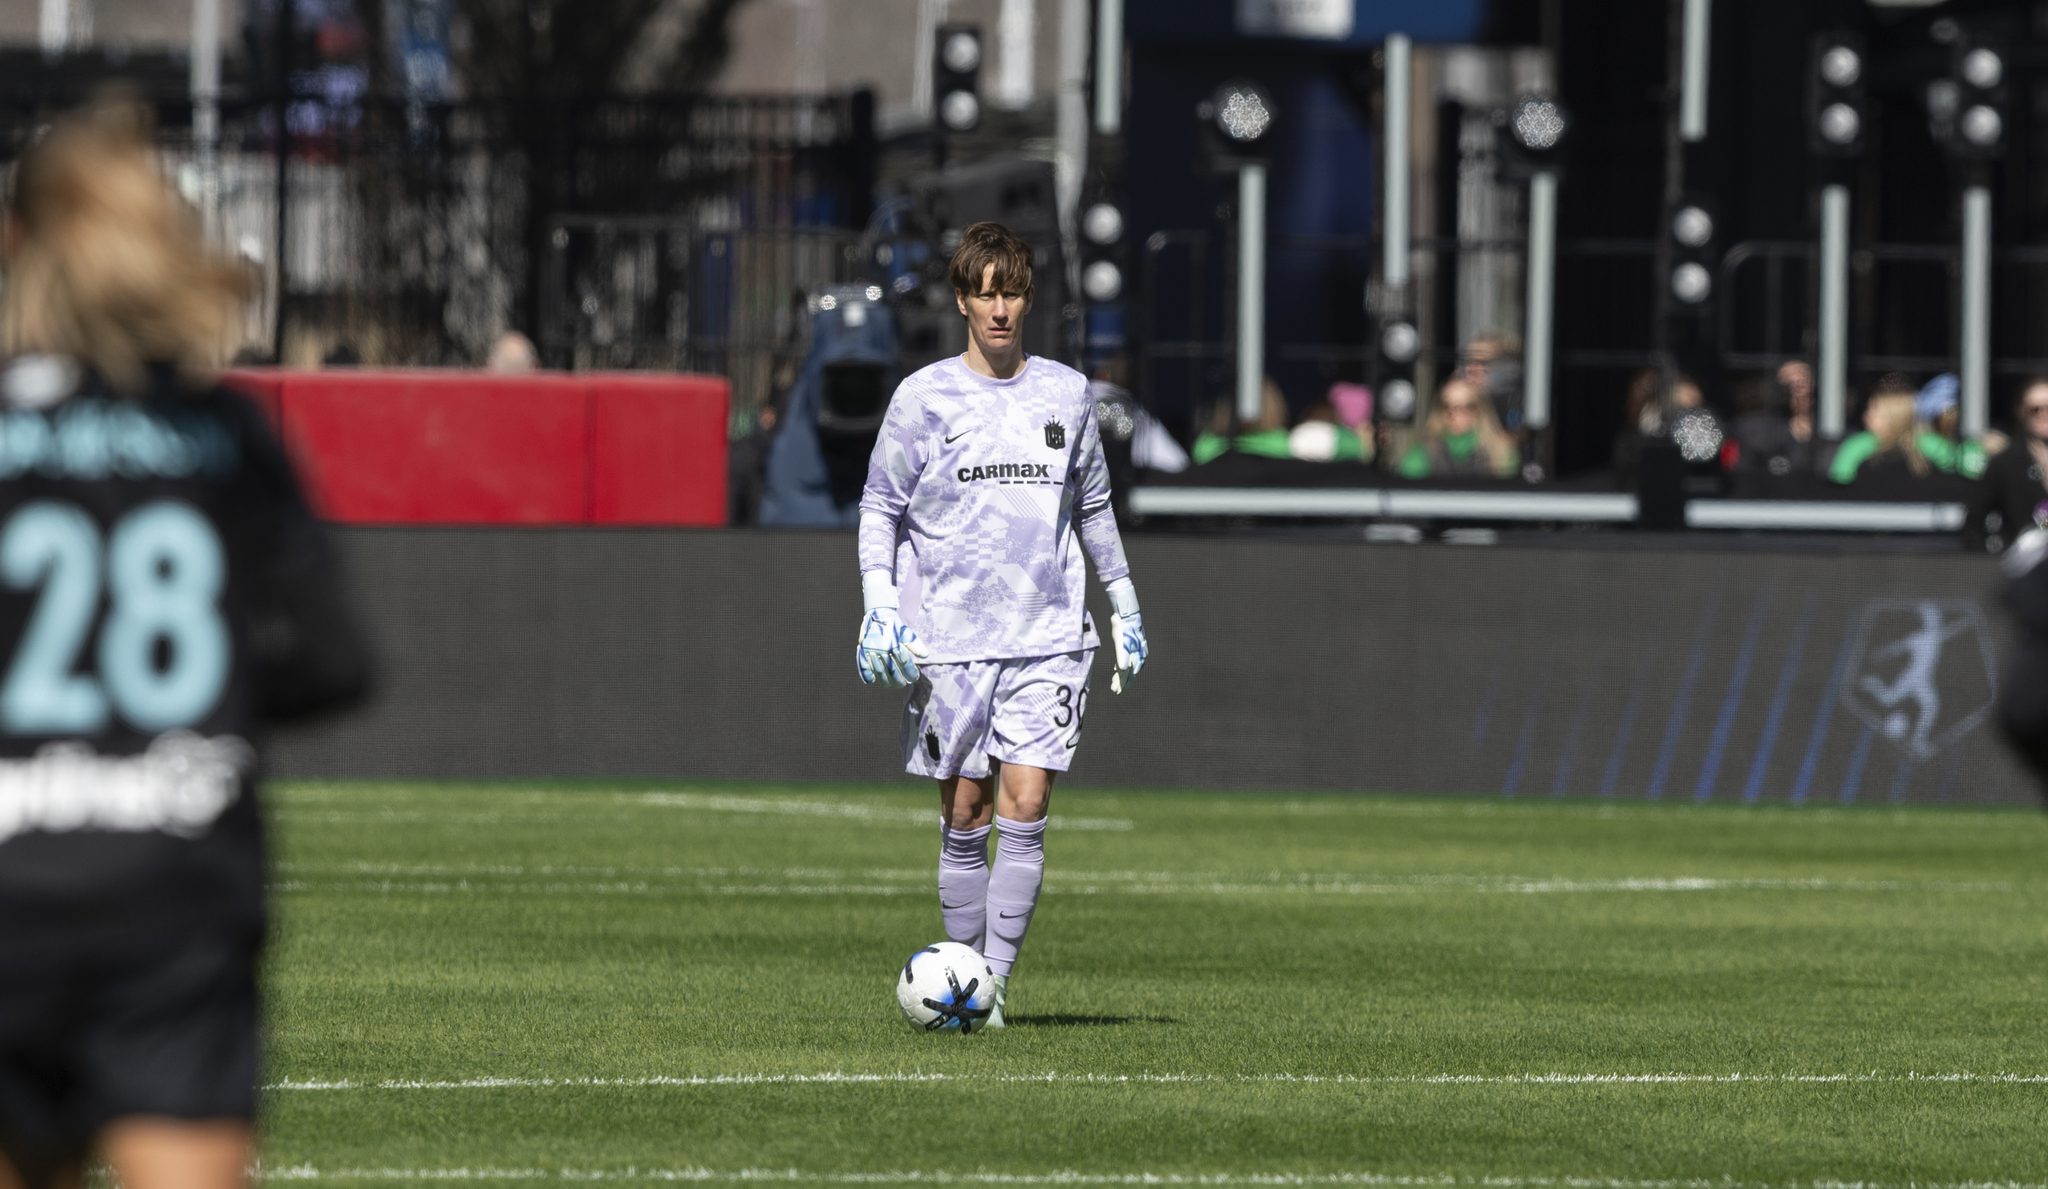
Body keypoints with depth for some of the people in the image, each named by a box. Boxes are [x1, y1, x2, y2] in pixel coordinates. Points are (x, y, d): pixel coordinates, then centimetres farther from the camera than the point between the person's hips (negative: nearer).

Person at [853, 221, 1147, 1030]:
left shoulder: (1066, 394, 8)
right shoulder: (923, 397, 1)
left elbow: (1093, 506, 20)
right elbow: (880, 507, 5)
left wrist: (1124, 606, 19)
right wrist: (880, 606, -7)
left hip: (1047, 637, 1)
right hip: (948, 642, -1)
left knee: (1024, 811, -10)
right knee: (965, 818, 1)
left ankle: (995, 984, -8)